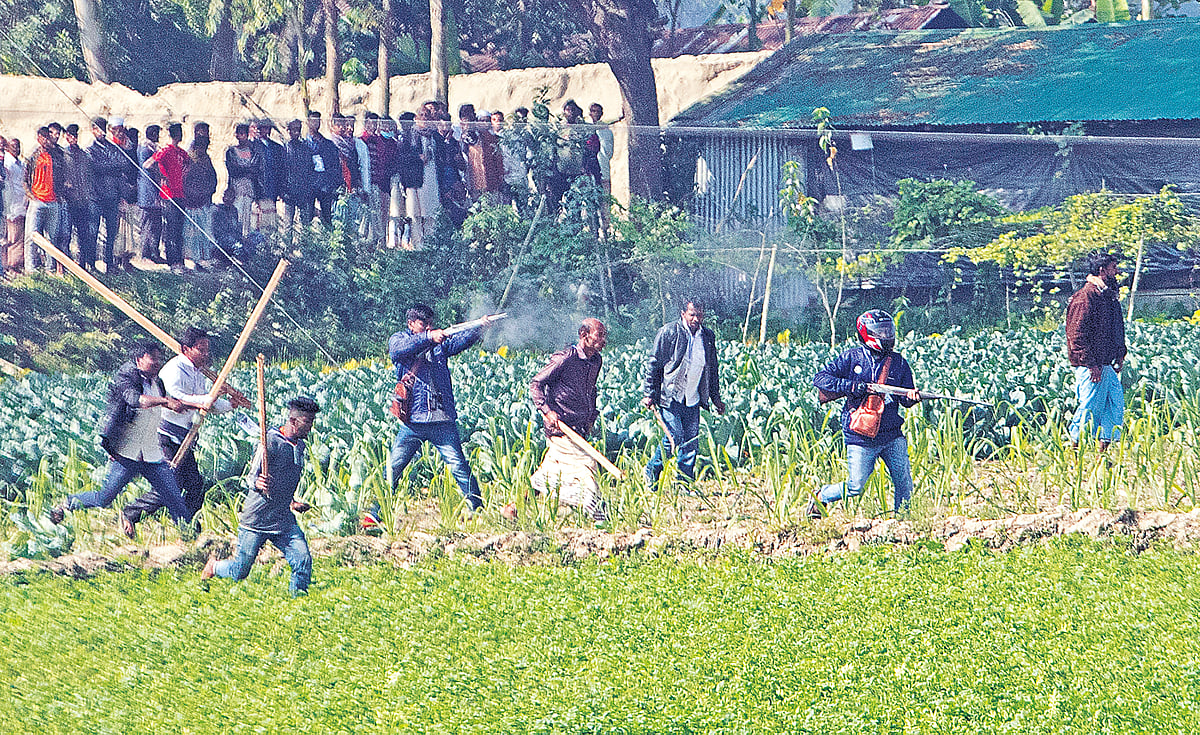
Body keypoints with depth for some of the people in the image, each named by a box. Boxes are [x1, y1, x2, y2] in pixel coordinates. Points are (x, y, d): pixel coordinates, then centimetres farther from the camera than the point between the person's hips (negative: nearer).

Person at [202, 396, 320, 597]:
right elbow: (252, 476, -15)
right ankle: (214, 567, 36)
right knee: (239, 572, 5)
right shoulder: (272, 441, -14)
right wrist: (258, 484, -36)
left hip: (284, 520, 6)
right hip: (256, 519, -6)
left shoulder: (300, 446, 10)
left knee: (304, 561, -14)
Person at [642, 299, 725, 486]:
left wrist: (716, 398, 19)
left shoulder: (708, 337, 10)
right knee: (674, 437, -12)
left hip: (692, 399, 5)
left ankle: (686, 483, 11)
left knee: (691, 441, 2)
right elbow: (653, 364, -3)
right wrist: (649, 394, -6)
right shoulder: (669, 333, -6)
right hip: (670, 397, -5)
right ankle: (651, 474, 8)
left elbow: (712, 370, 20)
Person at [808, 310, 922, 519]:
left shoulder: (898, 362, 7)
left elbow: (905, 399, 9)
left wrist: (912, 397, -15)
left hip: (892, 436, 3)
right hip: (861, 437, -3)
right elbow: (820, 379, -3)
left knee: (904, 483, -4)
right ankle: (820, 497, 22)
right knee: (855, 488, -4)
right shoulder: (851, 358, -1)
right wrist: (850, 386, -16)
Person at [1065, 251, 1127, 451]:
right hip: (1091, 367, -9)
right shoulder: (1084, 297, -14)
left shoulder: (1109, 295, 16)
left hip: (1108, 366, 9)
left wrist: (1120, 354, 14)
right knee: (1089, 410, -6)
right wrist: (1090, 364, -20)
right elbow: (1077, 334, -18)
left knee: (1115, 407, 8)